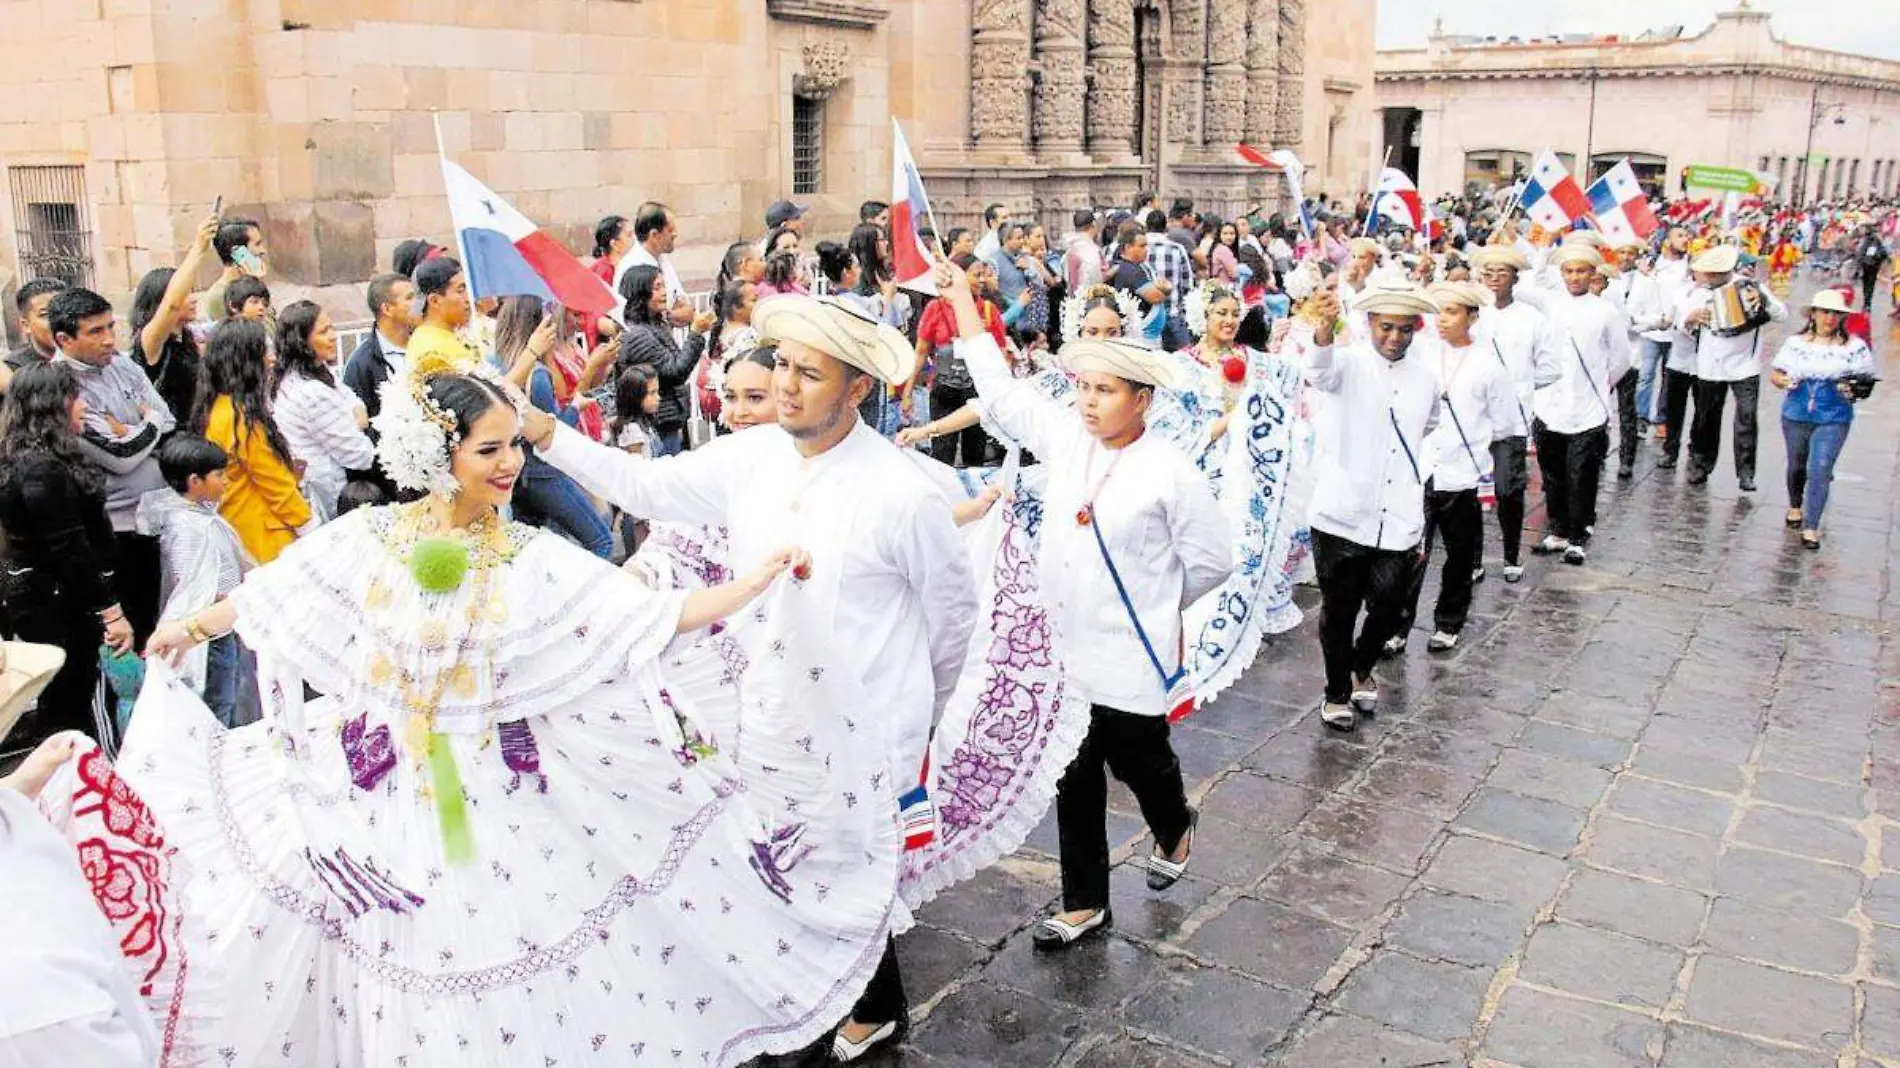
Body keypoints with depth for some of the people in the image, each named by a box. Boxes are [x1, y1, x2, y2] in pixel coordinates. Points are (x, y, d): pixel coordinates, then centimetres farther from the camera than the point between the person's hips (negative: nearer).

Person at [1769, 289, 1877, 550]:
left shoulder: (1854, 347, -3)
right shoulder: (1796, 343, 1)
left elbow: (1867, 380, 2)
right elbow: (1774, 372, 6)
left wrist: (1854, 390, -19)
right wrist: (1785, 381, -16)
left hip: (1833, 421, -2)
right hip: (1795, 417, 2)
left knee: (1819, 471, -11)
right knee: (1797, 466, 18)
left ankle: (1811, 527, -5)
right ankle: (1795, 506, 46)